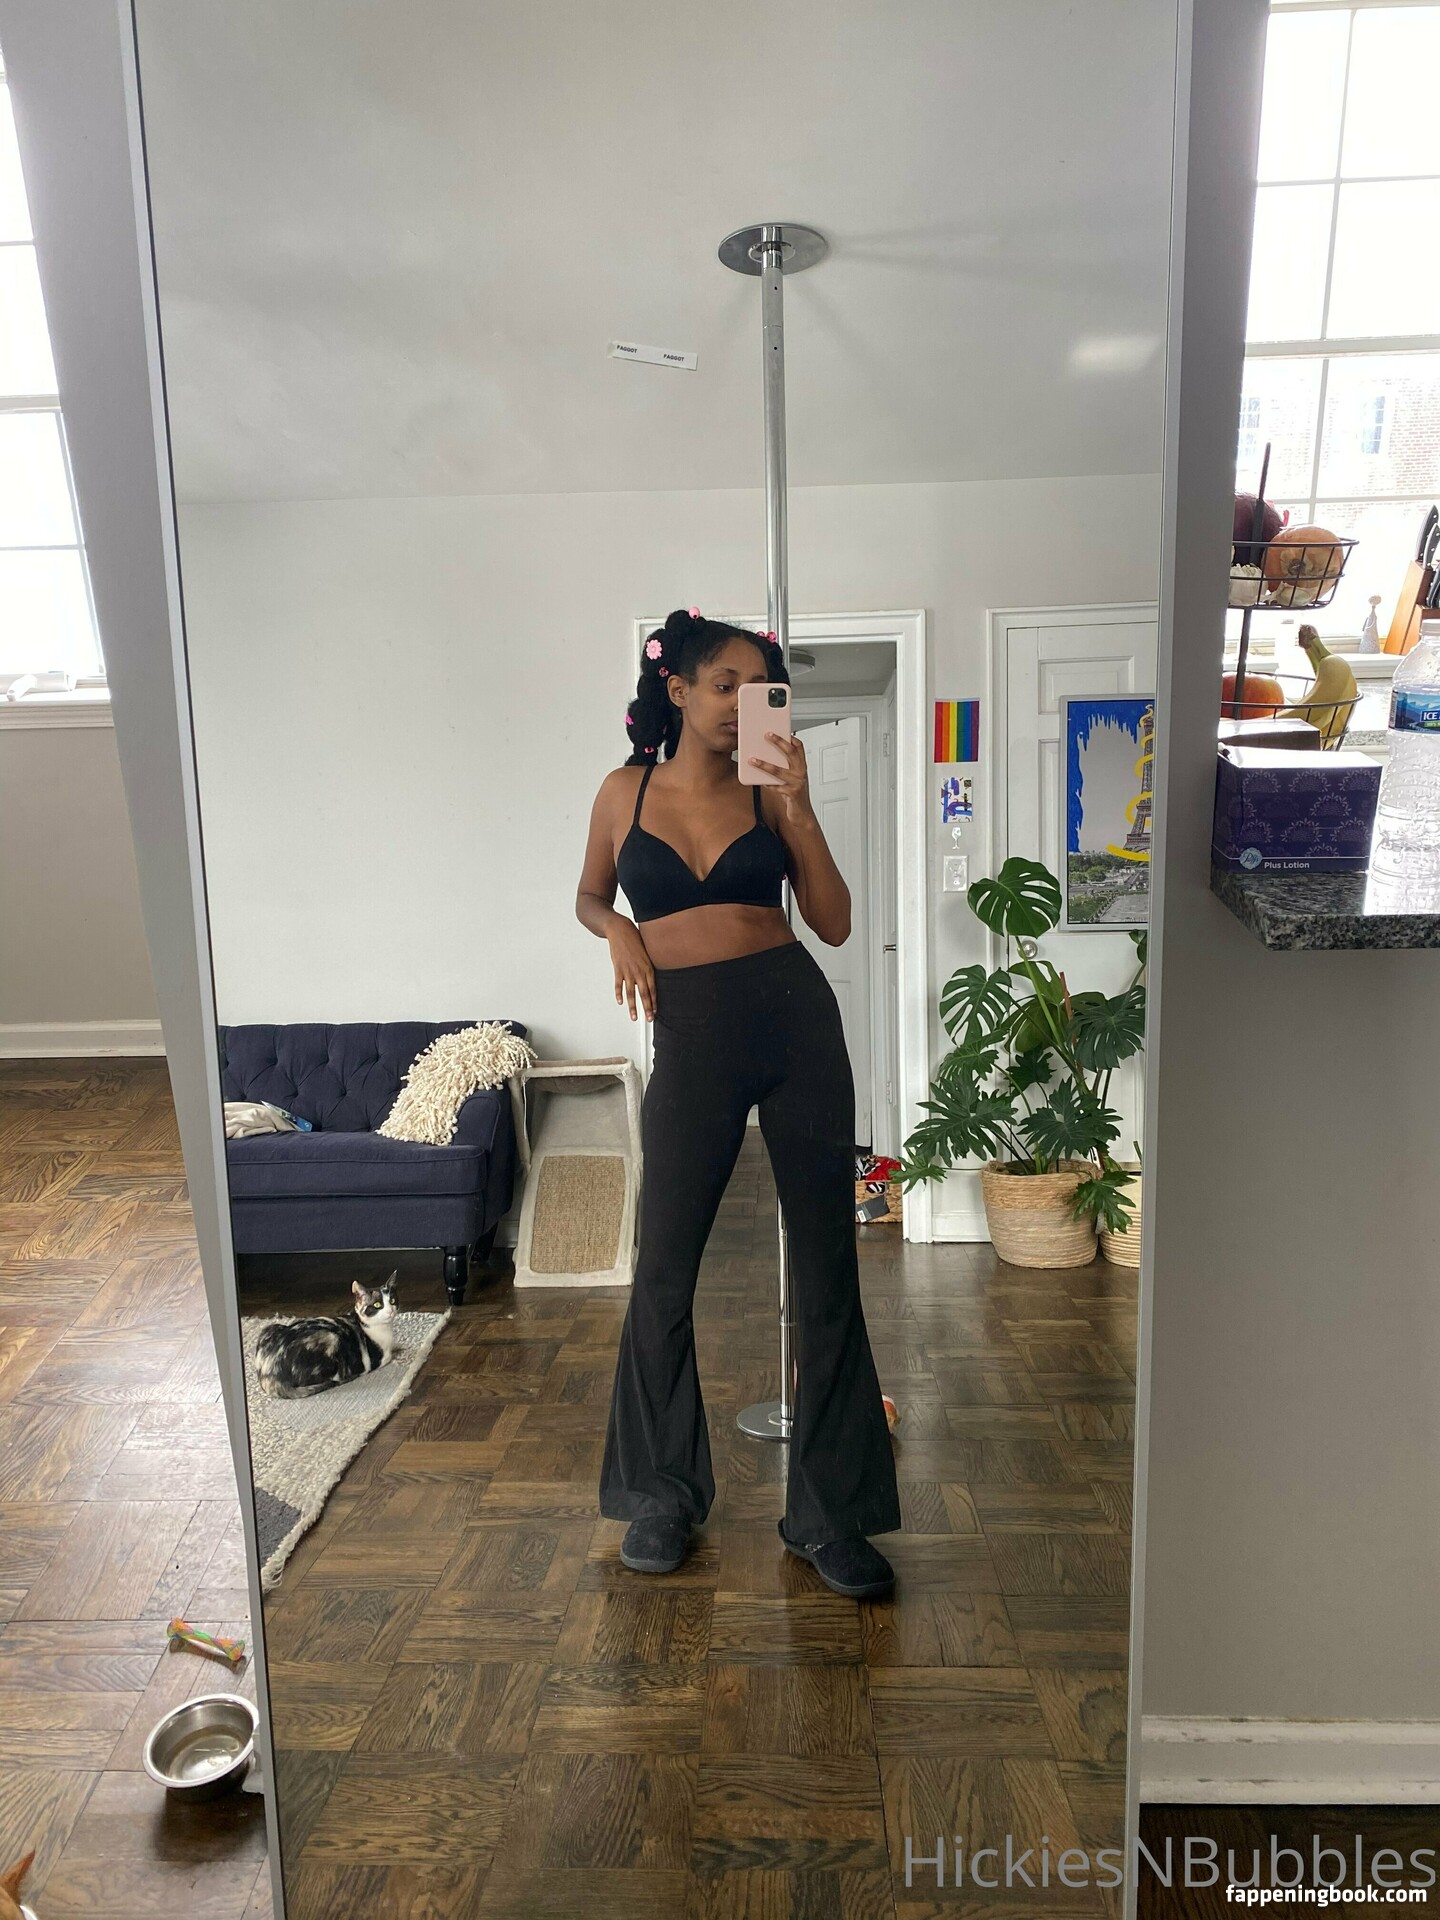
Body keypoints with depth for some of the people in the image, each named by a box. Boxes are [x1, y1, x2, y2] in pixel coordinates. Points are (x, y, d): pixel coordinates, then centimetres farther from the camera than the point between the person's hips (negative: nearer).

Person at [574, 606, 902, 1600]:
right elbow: (590, 895, 21)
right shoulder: (626, 791, 7)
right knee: (665, 1268, 3)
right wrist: (620, 931, -1)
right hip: (693, 1038, -1)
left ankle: (827, 1509, 19)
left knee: (827, 1265, 4)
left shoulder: (769, 794, 7)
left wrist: (799, 805, -8)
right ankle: (663, 1491, 26)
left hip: (797, 1018, 1)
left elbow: (834, 923, 0)